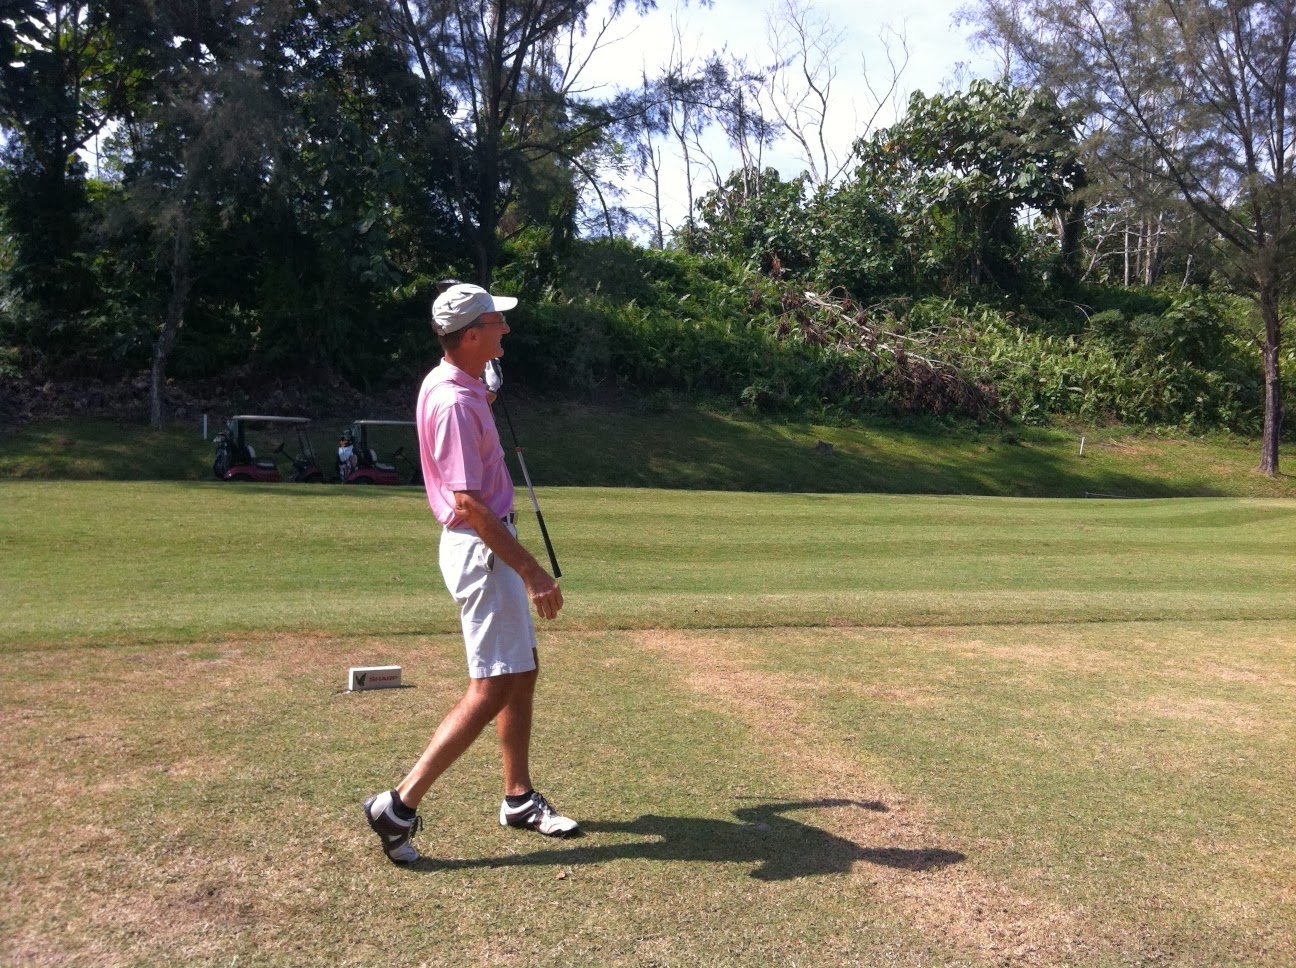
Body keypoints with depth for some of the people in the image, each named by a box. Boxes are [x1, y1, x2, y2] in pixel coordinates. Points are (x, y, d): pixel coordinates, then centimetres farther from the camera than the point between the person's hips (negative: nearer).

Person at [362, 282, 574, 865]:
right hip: (482, 550, -10)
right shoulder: (453, 401, -21)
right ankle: (400, 805, -4)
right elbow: (468, 501, -27)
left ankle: (519, 799, 26)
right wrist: (530, 570, -27)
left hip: (492, 545, 10)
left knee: (522, 673, 15)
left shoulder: (461, 385, 9)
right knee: (493, 688, -9)